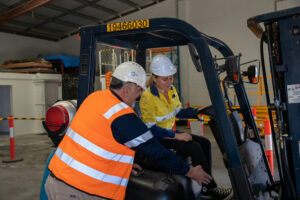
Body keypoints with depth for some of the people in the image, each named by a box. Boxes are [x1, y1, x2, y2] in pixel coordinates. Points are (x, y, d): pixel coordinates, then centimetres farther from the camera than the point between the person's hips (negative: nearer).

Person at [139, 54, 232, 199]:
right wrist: (176, 136, -23)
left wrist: (197, 112, -6)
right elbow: (151, 129, -22)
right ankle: (210, 188, -5)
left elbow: (179, 112, 11)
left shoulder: (171, 90, 3)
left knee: (205, 143, -3)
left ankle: (206, 186, 1)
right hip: (156, 139, -8)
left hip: (169, 132, 8)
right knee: (195, 148, -20)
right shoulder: (148, 97, -21)